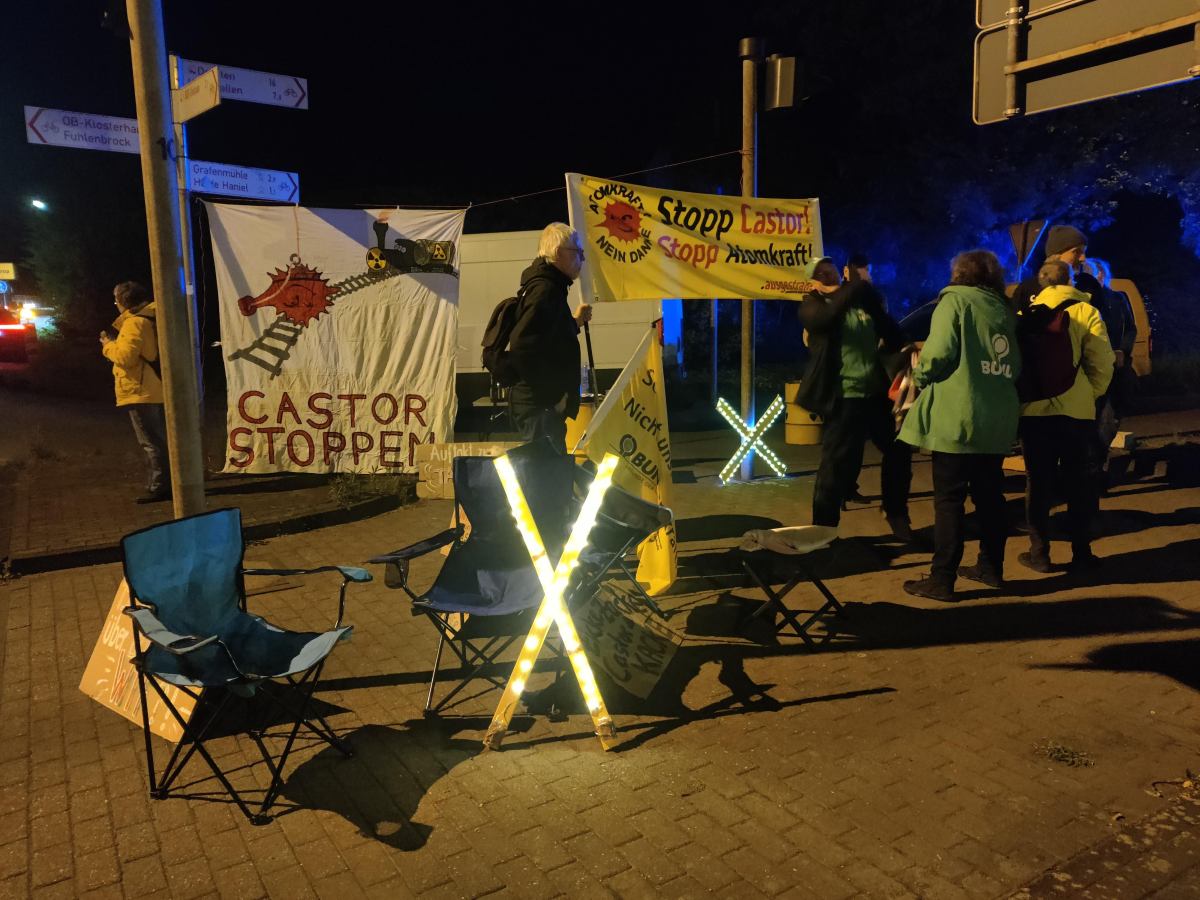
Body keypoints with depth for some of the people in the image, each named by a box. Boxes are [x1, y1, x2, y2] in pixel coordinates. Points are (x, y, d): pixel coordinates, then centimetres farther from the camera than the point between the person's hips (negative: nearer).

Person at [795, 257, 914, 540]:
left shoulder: (861, 301, 14)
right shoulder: (812, 305, 0)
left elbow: (892, 336, 14)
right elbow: (828, 316, -25)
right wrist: (853, 289, -18)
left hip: (876, 392, 6)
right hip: (844, 397, -6)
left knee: (899, 449, 14)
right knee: (838, 465, -3)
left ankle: (896, 512, 34)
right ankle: (823, 529, 13)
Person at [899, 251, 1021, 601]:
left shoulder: (955, 299, -3)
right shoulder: (1004, 310, 16)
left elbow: (939, 352, -14)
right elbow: (1015, 367, 15)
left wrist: (919, 376, 3)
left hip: (957, 417, -7)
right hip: (998, 420, 7)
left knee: (949, 499, -4)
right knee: (990, 495, 16)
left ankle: (942, 579, -1)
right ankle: (991, 567, 26)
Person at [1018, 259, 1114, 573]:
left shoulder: (1026, 314, 3)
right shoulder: (1087, 312, 1)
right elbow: (1102, 363, -5)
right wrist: (1090, 395, 9)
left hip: (1034, 410, 0)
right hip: (1077, 411, 0)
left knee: (1038, 482, 7)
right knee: (1076, 481, 11)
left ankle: (1039, 553, 9)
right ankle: (1082, 553, 15)